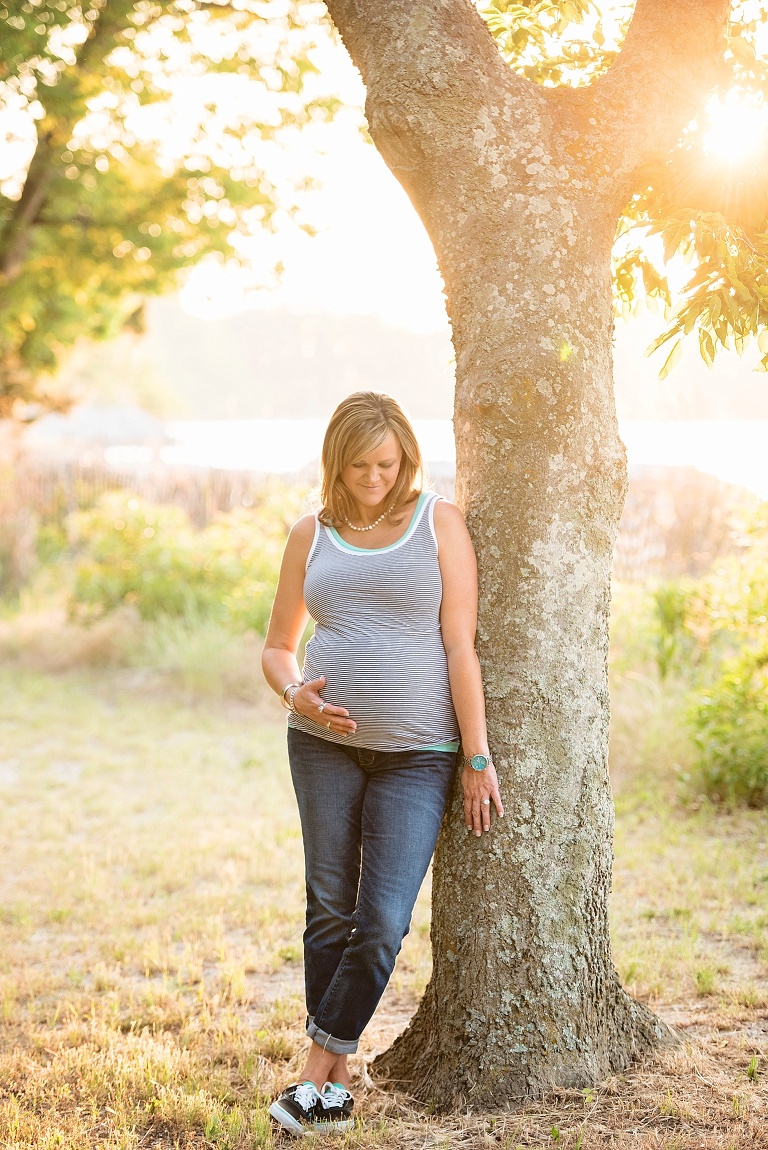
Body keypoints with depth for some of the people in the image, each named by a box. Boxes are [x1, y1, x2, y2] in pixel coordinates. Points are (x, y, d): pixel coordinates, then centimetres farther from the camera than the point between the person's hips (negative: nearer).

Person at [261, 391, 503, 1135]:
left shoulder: (439, 524, 1)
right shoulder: (312, 535, 8)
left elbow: (460, 647, -3)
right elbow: (278, 646, 15)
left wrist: (478, 759, -7)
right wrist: (296, 694, -8)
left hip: (417, 753, -2)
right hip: (325, 744, 3)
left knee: (383, 924, -8)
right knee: (329, 912, 5)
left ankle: (316, 1074, 5)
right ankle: (336, 1091, 15)